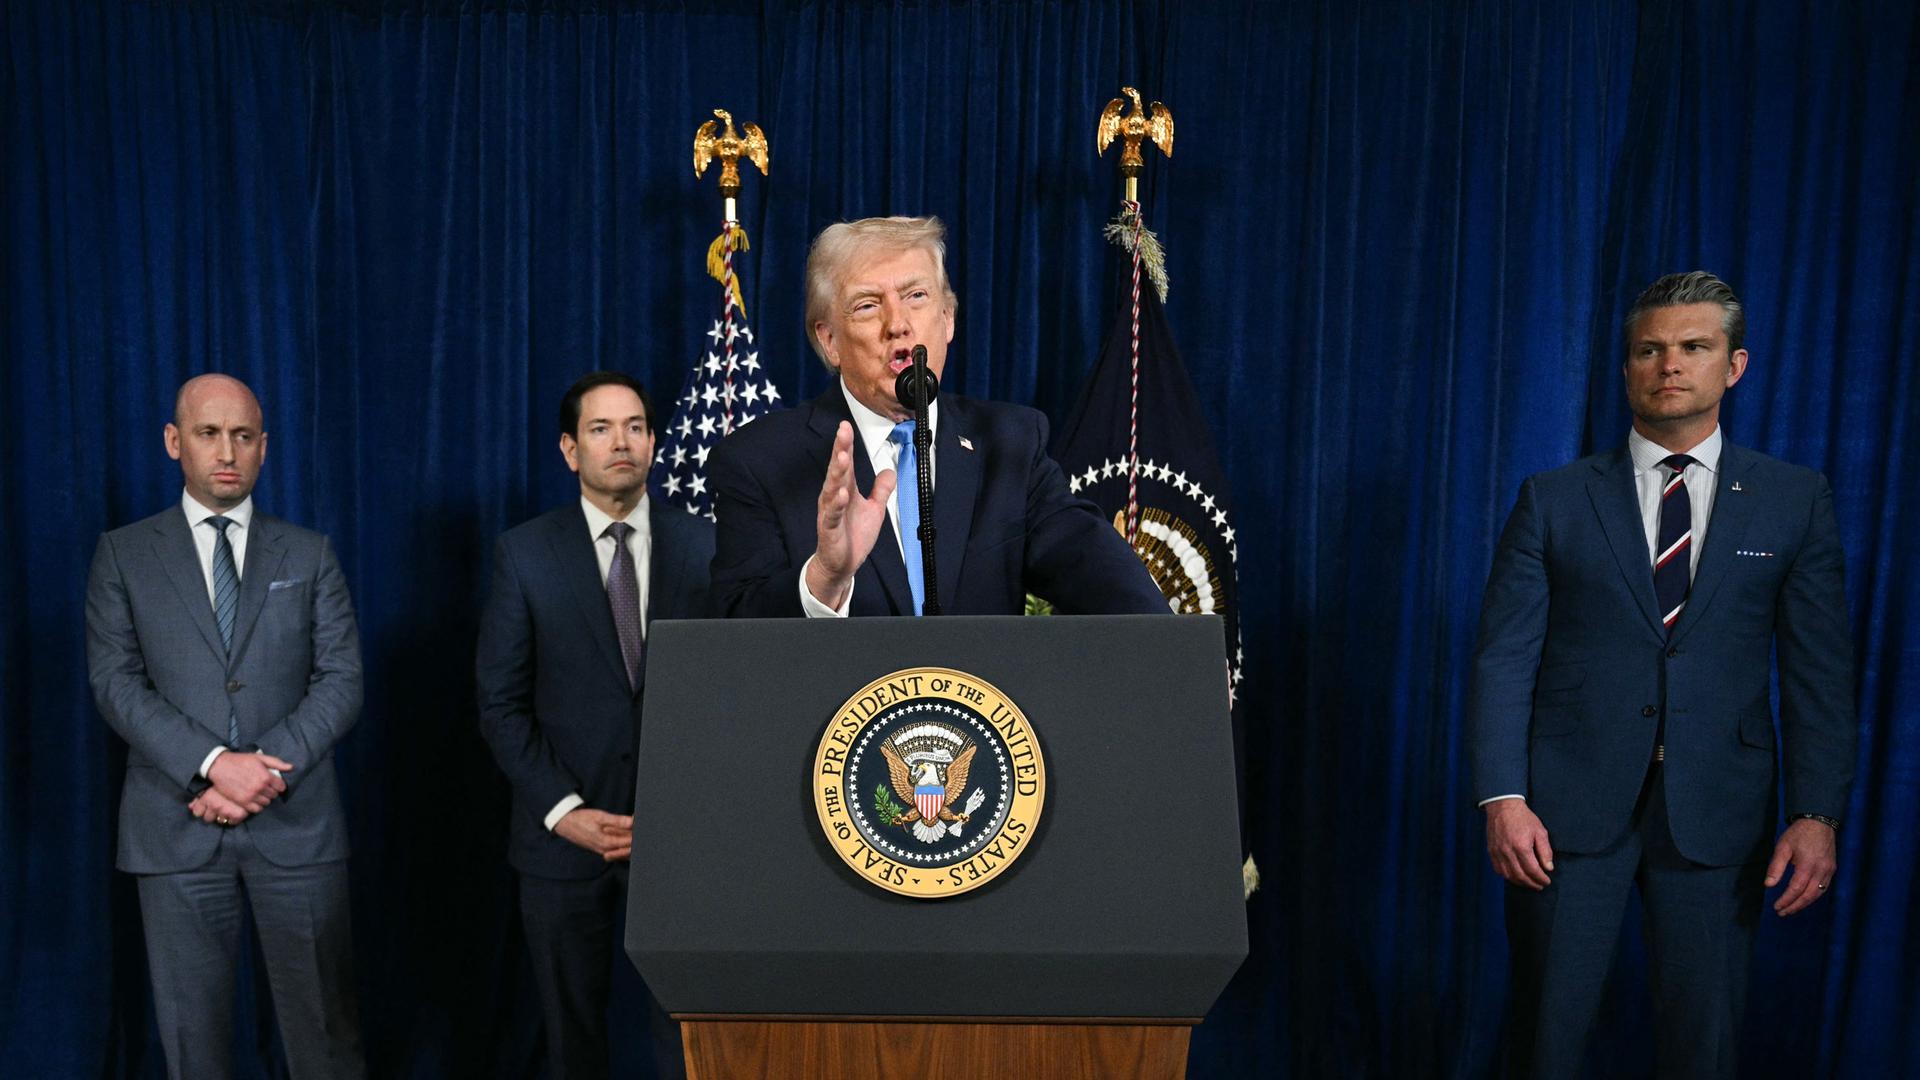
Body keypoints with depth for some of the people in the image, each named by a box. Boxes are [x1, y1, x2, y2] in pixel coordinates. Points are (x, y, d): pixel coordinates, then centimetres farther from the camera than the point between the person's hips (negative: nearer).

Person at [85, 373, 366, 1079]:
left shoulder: (308, 555, 8)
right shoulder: (123, 555, 7)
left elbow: (341, 680, 1)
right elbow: (115, 682, -3)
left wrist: (266, 768, -13)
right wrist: (213, 764, -15)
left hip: (296, 820, 0)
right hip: (176, 827, 0)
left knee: (323, 1023, 5)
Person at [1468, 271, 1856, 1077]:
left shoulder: (1795, 501, 5)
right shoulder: (1553, 500, 2)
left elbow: (1819, 672, 3)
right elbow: (1504, 658, -3)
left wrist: (1817, 813, -5)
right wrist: (1503, 798, -11)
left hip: (1716, 810, 1)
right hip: (1570, 801, -1)